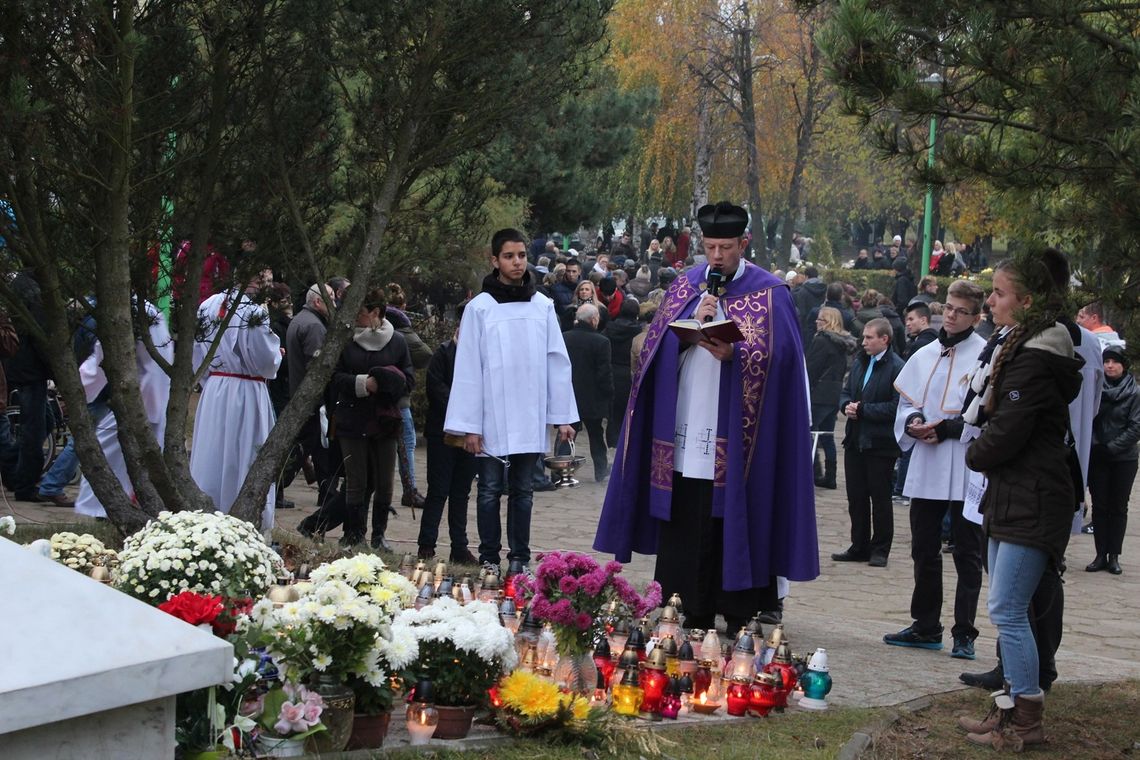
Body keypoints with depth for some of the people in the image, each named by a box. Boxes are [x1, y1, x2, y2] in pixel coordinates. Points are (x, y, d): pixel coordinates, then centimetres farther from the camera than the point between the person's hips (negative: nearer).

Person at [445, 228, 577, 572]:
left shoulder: (542, 306, 4)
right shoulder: (480, 308, -3)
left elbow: (558, 363, 6)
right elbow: (468, 369, -5)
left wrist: (563, 416, 2)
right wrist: (469, 425, -8)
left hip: (530, 420, 2)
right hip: (493, 420, -2)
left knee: (522, 491, 10)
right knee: (490, 490, 6)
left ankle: (520, 558, 16)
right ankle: (489, 559, 13)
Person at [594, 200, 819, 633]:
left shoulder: (768, 293, 1)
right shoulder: (685, 286, 13)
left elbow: (774, 355, -8)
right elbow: (658, 347, 7)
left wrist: (734, 354, -24)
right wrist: (694, 324, -10)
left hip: (737, 438, -4)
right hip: (684, 431, 4)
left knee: (734, 527, -3)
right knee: (684, 529, 4)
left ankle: (740, 621, 5)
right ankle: (690, 621, 11)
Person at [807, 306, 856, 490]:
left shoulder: (821, 341, -13)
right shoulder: (843, 344, 13)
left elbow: (811, 370, -13)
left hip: (820, 396, -9)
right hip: (836, 395, 9)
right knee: (827, 436, 13)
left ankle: (816, 473, -11)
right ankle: (829, 477, 14)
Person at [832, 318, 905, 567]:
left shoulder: (897, 367, -13)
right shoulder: (860, 363, 12)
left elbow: (896, 406, -19)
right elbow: (846, 393, 19)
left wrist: (862, 409, -16)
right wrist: (847, 406, -4)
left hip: (880, 443, -7)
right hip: (855, 441, 7)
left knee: (880, 498, 4)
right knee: (856, 497, 10)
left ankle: (880, 550, 13)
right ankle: (859, 547, 20)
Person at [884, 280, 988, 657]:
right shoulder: (924, 355, 12)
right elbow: (905, 402, 18)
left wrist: (948, 428, -18)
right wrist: (913, 422, -3)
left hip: (966, 470, -6)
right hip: (925, 468, 6)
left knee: (967, 554, 2)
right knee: (924, 551, 13)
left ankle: (964, 633, 7)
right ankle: (925, 626, 24)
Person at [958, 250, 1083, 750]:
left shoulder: (1034, 359, -18)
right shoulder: (1018, 347, 14)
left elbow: (1005, 433, -19)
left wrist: (976, 455, -1)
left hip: (1031, 502, -10)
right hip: (1011, 496, 10)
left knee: (1007, 611, -7)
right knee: (1008, 610, 14)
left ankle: (1025, 721, 1)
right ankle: (1018, 709, 21)